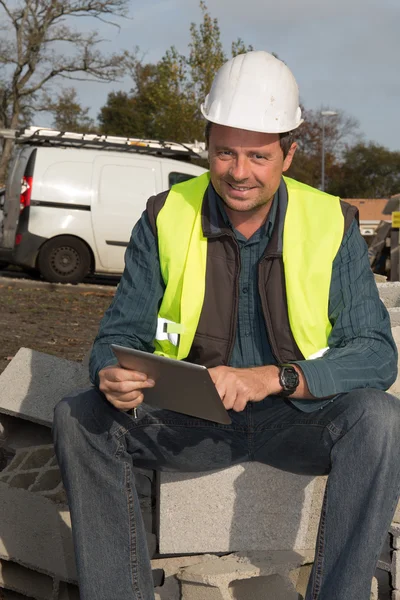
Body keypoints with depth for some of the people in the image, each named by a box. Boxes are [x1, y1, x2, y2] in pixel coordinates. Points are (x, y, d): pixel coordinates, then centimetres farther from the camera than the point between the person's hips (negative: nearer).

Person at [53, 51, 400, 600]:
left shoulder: (332, 224, -7)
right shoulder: (166, 217, -3)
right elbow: (121, 332, 0)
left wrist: (275, 377, -29)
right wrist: (113, 374, -26)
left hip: (298, 420, -1)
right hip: (192, 421, 2)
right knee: (80, 418, -21)